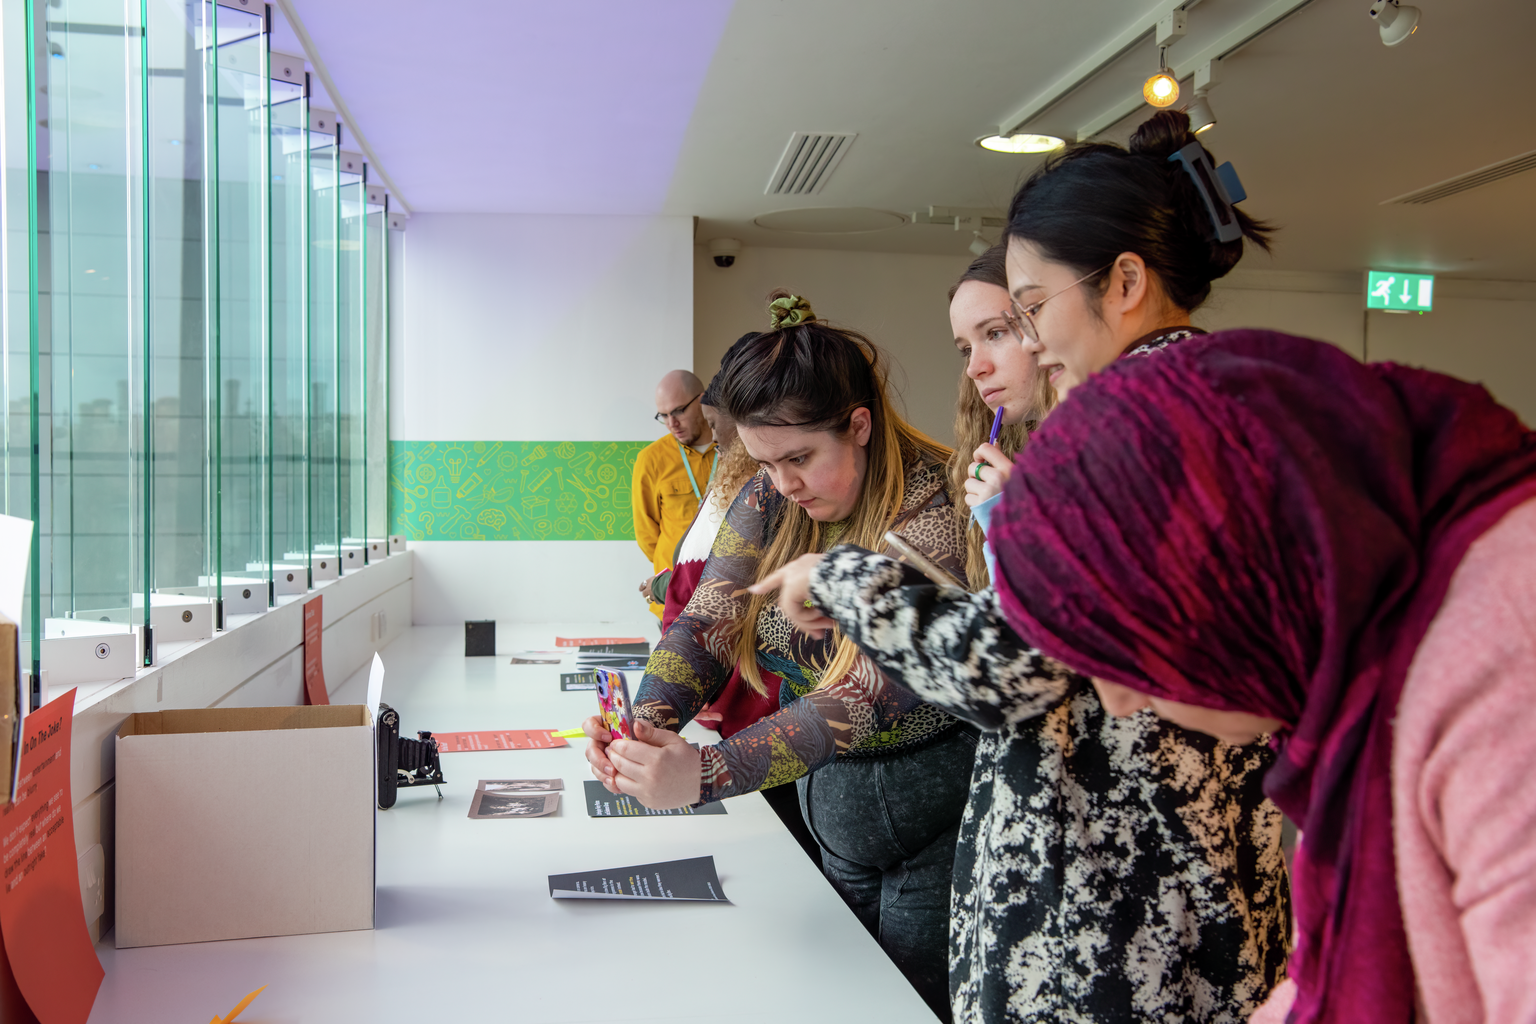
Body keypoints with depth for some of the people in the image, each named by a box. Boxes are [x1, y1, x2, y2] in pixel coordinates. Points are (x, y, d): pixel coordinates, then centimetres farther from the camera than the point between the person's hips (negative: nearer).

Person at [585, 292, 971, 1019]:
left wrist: (705, 774, -43)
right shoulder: (772, 497, -4)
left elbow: (868, 697, -34)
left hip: (938, 826, -6)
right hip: (834, 816, 6)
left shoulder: (937, 512, -26)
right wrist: (648, 724, -29)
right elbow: (707, 619, -8)